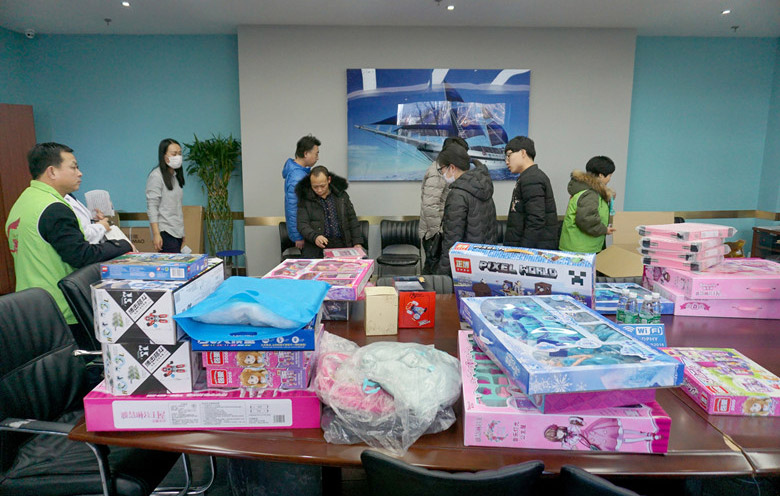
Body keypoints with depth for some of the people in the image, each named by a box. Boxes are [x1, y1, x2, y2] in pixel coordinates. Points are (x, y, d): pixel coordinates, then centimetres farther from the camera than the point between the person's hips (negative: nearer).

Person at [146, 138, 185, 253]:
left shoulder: (175, 176, 17)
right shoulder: (156, 176, -6)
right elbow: (152, 207, -11)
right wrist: (156, 234, -18)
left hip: (177, 231, 7)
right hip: (165, 232, -7)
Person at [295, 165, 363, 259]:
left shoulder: (342, 195, 13)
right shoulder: (305, 199, 5)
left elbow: (352, 220, 15)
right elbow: (302, 225, -2)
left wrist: (357, 243, 5)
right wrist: (315, 237, -22)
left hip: (342, 245, 3)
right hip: (317, 248, -2)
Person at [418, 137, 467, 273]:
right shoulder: (437, 173, -19)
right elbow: (429, 206, -26)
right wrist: (437, 231, -21)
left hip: (441, 230, 9)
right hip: (435, 234, -9)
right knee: (434, 267, -2)